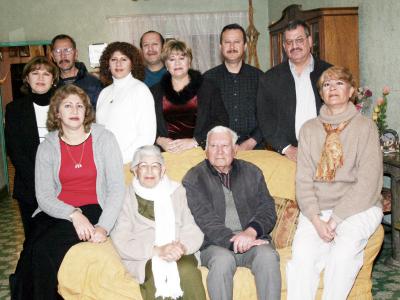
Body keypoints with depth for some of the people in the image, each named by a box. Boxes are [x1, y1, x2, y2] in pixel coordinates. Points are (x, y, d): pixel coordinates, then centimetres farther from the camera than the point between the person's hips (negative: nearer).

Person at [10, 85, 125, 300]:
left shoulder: (104, 139, 0)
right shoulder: (47, 147, 6)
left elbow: (117, 188, -6)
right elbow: (44, 196, -1)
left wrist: (104, 227, -19)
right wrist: (74, 215, -19)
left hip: (94, 210, -2)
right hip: (57, 212, 3)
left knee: (45, 249, -24)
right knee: (31, 249, -25)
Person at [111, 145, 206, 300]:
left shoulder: (176, 191, 16)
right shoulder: (126, 197, 8)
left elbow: (193, 231, 7)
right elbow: (121, 242, -3)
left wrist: (182, 247, -17)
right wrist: (157, 250, -17)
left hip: (177, 254, 2)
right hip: (142, 257, -2)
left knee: (188, 270, -31)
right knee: (156, 271, -35)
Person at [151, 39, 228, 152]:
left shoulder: (207, 88, 11)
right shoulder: (155, 92, 16)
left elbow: (221, 121, 3)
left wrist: (195, 141, -8)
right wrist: (159, 140, -7)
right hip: (167, 154, 2)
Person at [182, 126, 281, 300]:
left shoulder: (252, 173, 15)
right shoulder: (193, 179, 5)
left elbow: (268, 209, 6)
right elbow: (205, 220, -7)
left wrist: (251, 232, -15)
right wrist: (233, 240, -21)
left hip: (253, 238, 2)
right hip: (215, 244, -2)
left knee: (268, 256, -28)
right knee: (223, 260, -34)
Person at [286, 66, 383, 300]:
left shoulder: (365, 127, 2)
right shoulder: (309, 129, 12)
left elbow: (368, 183, -6)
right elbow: (303, 180, 4)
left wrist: (335, 219, -14)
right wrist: (316, 219, -12)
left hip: (358, 207, -2)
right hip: (317, 209, 2)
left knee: (343, 251, -30)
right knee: (302, 254, -25)